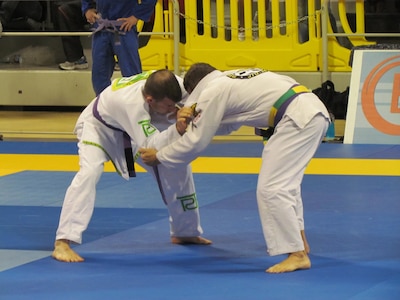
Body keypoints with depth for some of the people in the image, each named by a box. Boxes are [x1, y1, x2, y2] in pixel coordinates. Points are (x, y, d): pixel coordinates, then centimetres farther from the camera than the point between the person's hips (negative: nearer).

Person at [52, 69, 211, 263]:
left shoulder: (168, 84, -29)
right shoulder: (132, 102, -47)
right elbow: (150, 146, -48)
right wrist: (177, 130, -64)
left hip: (139, 128, 7)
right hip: (99, 127, -7)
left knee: (178, 168, 4)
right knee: (89, 173, -32)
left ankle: (185, 232, 24)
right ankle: (62, 243, -30)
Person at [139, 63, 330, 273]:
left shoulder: (211, 93, 0)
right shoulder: (231, 80, 26)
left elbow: (195, 143, 4)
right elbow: (226, 124, 38)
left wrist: (158, 157, 15)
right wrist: (191, 123, 30)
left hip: (299, 119, -10)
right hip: (316, 111, 10)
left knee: (271, 188, -7)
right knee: (285, 181, 25)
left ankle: (297, 255, -10)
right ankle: (298, 239, 28)